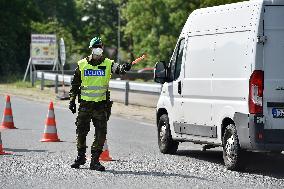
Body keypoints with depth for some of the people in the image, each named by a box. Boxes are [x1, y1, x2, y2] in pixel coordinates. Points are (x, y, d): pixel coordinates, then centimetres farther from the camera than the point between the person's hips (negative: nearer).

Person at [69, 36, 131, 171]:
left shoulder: (108, 64, 2)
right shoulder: (82, 64, 5)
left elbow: (117, 68, -20)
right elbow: (75, 84, 12)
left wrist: (124, 68, -42)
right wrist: (72, 100, 8)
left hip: (101, 104, -1)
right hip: (85, 104, 1)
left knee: (101, 134, -4)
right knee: (81, 131, 7)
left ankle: (95, 160, 5)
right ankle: (81, 156, 26)